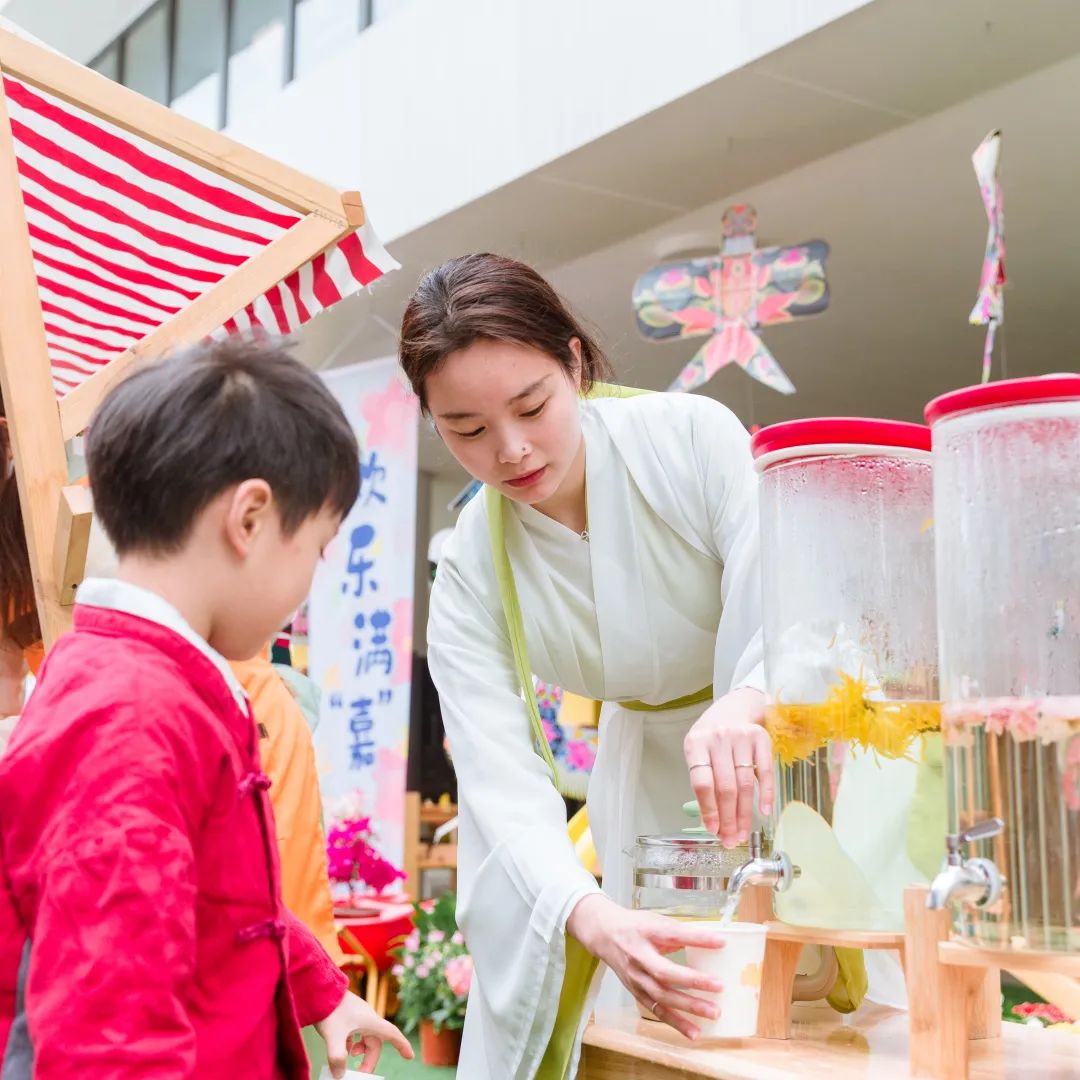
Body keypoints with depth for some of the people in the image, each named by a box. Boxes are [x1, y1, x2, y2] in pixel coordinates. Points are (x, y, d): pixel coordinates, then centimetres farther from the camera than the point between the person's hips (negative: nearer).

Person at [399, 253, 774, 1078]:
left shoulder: (694, 437, -24)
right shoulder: (470, 578, -15)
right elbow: (502, 779, -23)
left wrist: (746, 705, -55)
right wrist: (590, 916, -42)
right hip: (649, 776, 2)